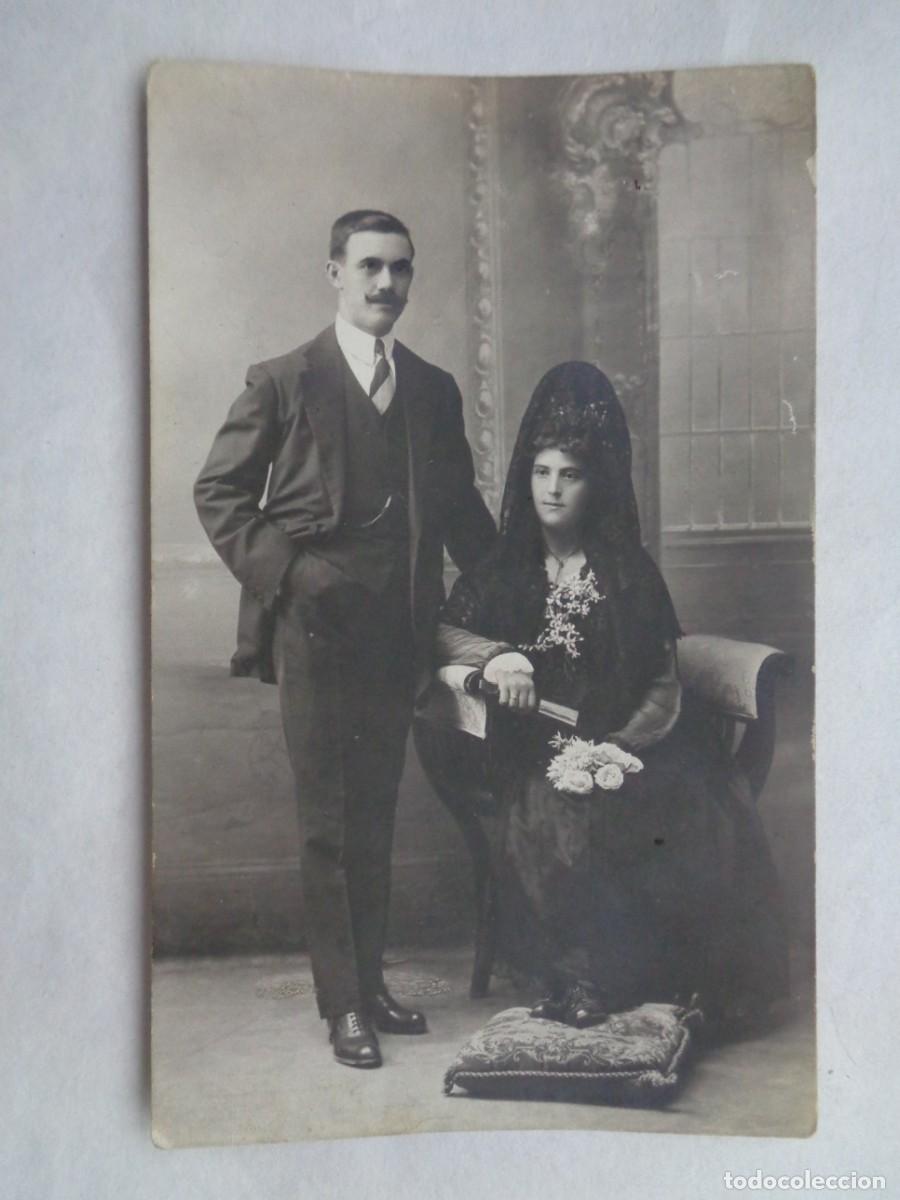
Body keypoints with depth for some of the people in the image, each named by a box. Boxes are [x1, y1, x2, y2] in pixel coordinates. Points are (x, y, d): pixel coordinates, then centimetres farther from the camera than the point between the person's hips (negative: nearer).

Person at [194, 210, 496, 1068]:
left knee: (376, 818, 13)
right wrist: (282, 571, -9)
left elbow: (461, 508, 18)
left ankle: (371, 985, 25)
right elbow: (218, 494, 2)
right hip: (316, 628, -4)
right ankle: (342, 1005, 12)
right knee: (329, 821, 1)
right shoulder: (283, 382, 1)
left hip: (398, 633, 4)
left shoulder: (434, 389, 14)